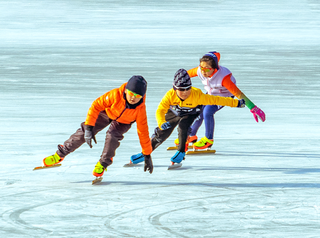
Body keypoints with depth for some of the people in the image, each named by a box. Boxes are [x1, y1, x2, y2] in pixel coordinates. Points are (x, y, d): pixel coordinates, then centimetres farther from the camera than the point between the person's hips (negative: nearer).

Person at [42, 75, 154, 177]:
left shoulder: (140, 109, -35)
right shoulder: (115, 95, -39)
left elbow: (143, 132, -25)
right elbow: (96, 105, -31)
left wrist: (147, 156, -21)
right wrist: (89, 128, -36)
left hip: (123, 122, 0)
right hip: (107, 113, 0)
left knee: (112, 136, -29)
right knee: (84, 132, -7)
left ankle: (103, 164, -5)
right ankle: (60, 155, 11)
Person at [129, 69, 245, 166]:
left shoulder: (197, 95, -39)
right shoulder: (170, 95, -35)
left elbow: (214, 100, -34)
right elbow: (160, 110, -36)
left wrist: (236, 103, -33)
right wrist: (161, 123, -57)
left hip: (190, 114, -2)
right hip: (173, 112, 2)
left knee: (183, 126, -29)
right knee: (161, 132, 2)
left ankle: (181, 152, -8)